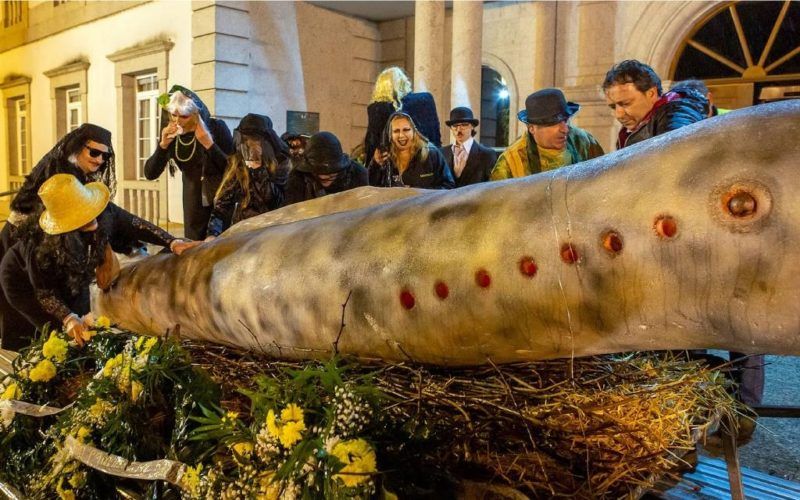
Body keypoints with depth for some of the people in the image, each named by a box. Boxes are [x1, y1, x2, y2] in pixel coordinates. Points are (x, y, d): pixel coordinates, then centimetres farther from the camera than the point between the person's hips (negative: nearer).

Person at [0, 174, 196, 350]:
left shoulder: (104, 213, -33)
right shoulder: (41, 245, -41)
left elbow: (133, 224, -16)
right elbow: (44, 292, -27)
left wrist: (172, 242, -25)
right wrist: (68, 318, -39)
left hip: (72, 279, 5)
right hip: (24, 280, -5)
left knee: (83, 332, 5)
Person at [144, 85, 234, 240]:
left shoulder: (217, 127, -15)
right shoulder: (171, 135, -5)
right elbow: (150, 174, -7)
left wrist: (208, 143, -29)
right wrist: (163, 144, -20)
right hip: (193, 202, 3)